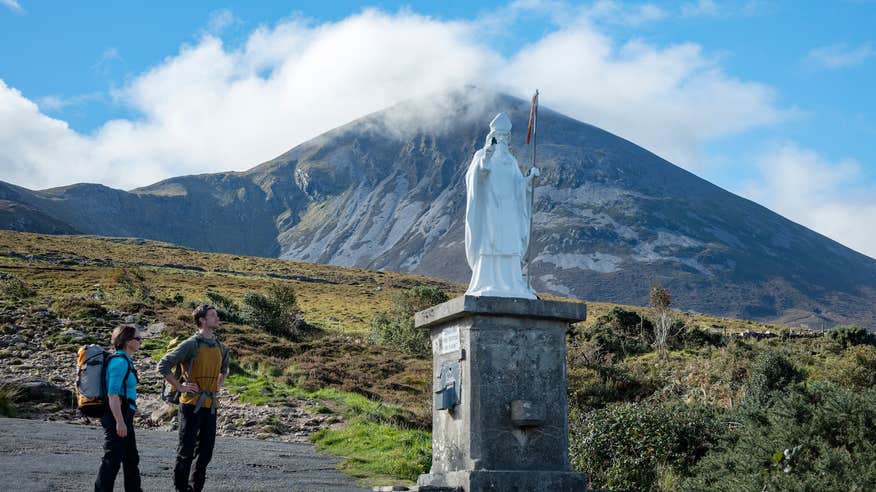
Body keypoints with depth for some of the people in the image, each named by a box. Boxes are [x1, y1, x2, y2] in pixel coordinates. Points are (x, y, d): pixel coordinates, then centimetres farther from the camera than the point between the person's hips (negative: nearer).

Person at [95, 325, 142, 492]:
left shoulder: (125, 361, 13)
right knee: (113, 459, -5)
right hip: (118, 416, -10)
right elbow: (113, 394, -22)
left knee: (132, 458, 17)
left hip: (124, 416, 10)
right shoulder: (120, 362, -17)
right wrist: (120, 421, -24)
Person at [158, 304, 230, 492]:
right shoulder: (191, 345, -11)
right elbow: (163, 366, -15)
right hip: (192, 404, -7)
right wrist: (180, 387, -13)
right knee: (186, 450, 0)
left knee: (205, 451, 10)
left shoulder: (220, 347, 10)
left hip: (211, 406, 7)